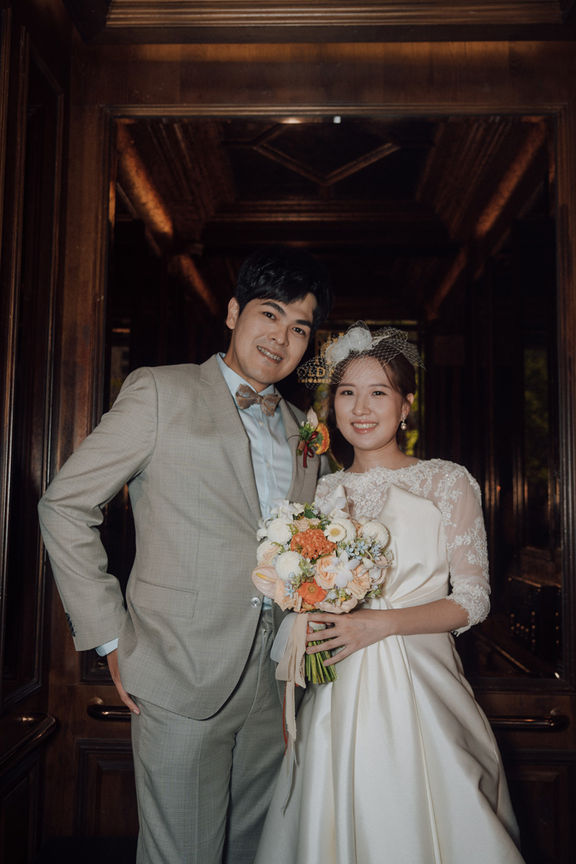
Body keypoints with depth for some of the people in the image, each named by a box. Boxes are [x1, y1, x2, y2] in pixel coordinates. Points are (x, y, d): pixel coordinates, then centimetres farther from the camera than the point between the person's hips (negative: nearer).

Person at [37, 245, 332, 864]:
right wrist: (111, 640, -8)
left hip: (274, 684, 6)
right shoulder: (161, 392, -5)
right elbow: (65, 506, -6)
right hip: (184, 676, -5)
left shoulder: (304, 432, 12)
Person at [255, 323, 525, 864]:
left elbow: (472, 600, -5)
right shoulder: (323, 492, 8)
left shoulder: (447, 482, -2)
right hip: (337, 692, 3)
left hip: (416, 685, -2)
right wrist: (306, 614, -5)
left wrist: (380, 623, -17)